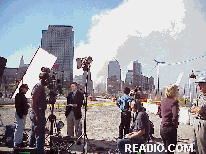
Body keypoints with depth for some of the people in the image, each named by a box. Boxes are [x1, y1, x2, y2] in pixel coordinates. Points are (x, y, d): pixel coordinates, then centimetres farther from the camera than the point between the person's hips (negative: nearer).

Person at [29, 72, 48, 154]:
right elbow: (34, 103, -22)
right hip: (38, 114, -11)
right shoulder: (39, 87, -15)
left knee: (34, 134, 19)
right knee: (40, 135, -9)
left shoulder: (41, 87, 17)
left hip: (36, 114, 11)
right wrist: (37, 115, -25)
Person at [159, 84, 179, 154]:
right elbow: (175, 116, -27)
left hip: (162, 129, 8)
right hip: (170, 129, -8)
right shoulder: (174, 102, -16)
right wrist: (174, 126, -12)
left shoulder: (163, 101, 7)